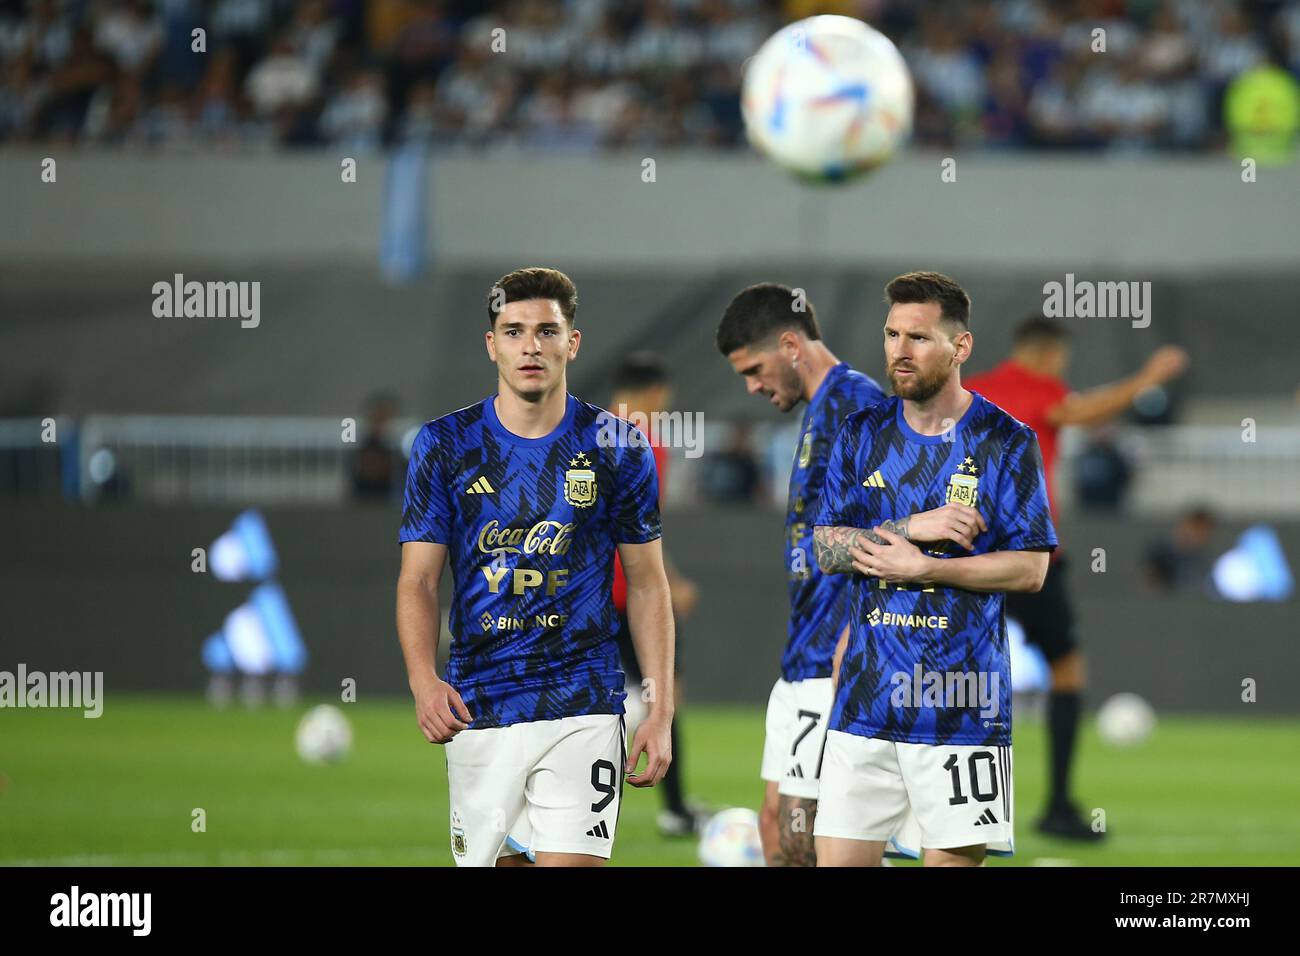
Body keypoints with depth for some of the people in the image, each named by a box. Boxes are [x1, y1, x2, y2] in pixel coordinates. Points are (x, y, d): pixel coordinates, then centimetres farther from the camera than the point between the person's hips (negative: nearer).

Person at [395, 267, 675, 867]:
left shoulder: (616, 448, 4)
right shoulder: (444, 445, 3)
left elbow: (647, 584, 9)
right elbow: (418, 580, 1)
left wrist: (660, 713, 1)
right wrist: (424, 681, -17)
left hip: (582, 707, -1)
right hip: (477, 707, 1)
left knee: (570, 864, -14)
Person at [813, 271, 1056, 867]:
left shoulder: (1005, 442, -1)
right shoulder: (862, 435, 10)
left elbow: (1030, 569, -7)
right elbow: (825, 548, 3)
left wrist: (922, 567, -13)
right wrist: (913, 528, -12)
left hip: (962, 704, -3)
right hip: (865, 700, 3)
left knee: (954, 859, -2)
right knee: (838, 859, 0)